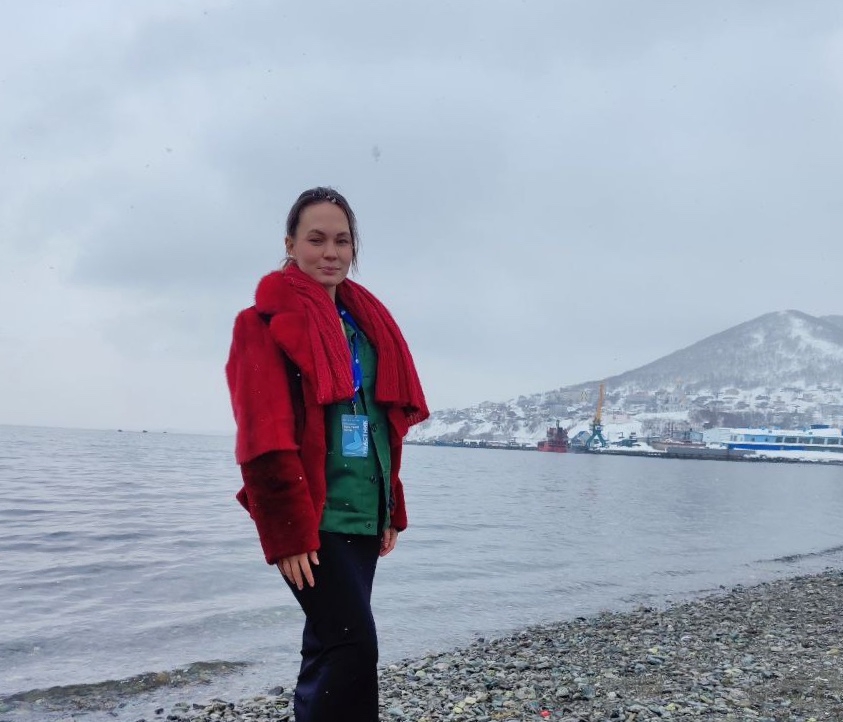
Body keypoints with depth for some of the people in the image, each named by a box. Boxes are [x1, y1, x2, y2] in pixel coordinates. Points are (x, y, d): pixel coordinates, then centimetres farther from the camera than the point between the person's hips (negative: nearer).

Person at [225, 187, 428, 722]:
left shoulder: (367, 319, 15)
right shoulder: (266, 321, -6)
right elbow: (265, 436, -13)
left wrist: (392, 508, 15)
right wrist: (288, 531, -18)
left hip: (363, 513, 7)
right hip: (313, 517, -7)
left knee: (329, 647, 15)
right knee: (354, 645, -11)